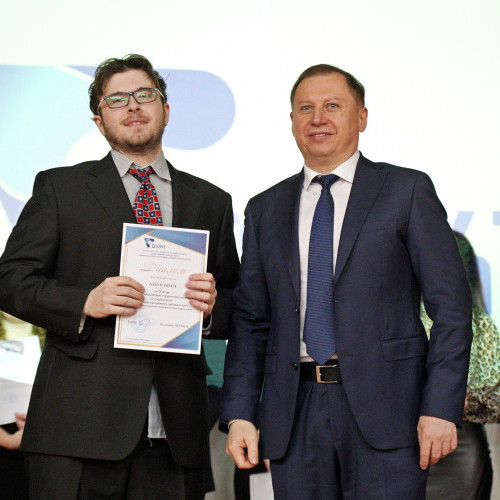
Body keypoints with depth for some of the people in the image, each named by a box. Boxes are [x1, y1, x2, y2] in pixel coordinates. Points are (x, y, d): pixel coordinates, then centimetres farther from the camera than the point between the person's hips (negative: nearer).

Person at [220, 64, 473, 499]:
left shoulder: (407, 191, 4)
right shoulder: (265, 210, 15)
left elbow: (451, 306, -1)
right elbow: (251, 320, 14)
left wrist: (441, 409, -10)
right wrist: (240, 413, 3)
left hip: (384, 409, -3)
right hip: (295, 415, 3)